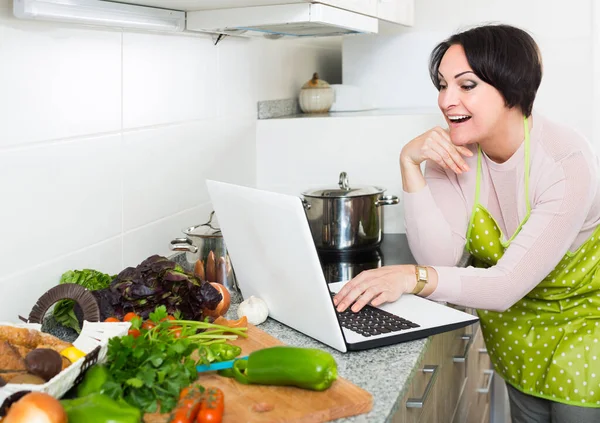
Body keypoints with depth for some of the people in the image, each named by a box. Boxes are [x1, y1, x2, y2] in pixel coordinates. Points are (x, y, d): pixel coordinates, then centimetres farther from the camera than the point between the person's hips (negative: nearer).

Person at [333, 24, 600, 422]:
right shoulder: (453, 150, -16)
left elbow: (510, 283, -36)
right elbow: (441, 259, -24)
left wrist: (413, 277, -51)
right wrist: (409, 164, -32)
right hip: (516, 320, 4)